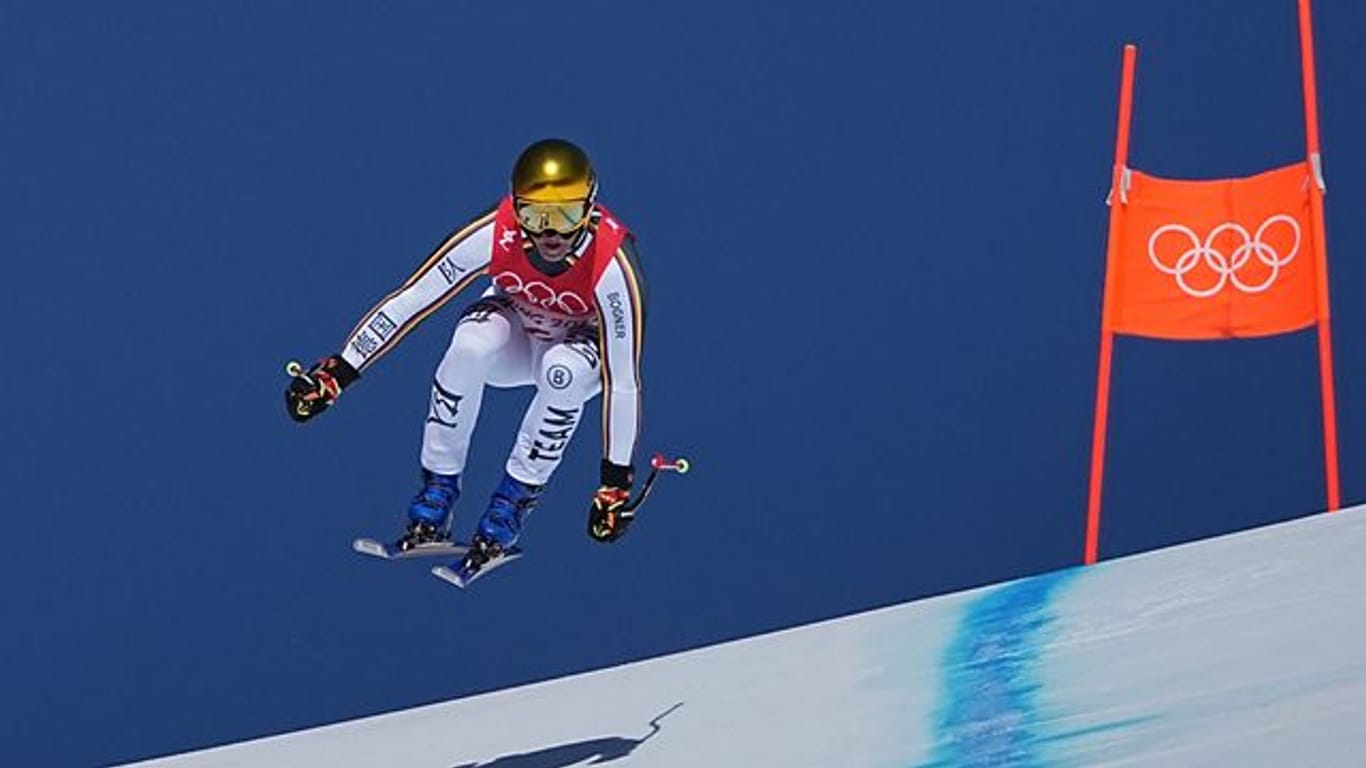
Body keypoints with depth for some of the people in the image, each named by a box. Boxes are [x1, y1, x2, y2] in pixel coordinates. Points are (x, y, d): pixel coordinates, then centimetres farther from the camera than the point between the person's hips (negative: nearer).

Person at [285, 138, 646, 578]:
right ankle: (437, 491, -17)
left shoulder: (612, 265, -36)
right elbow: (413, 298, -23)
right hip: (515, 332, 2)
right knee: (470, 346, -34)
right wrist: (338, 370, -22)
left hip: (586, 345, -2)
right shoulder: (496, 235, -31)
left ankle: (515, 498, -19)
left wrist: (617, 480, -26)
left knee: (563, 369, -39)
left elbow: (622, 377, -30)